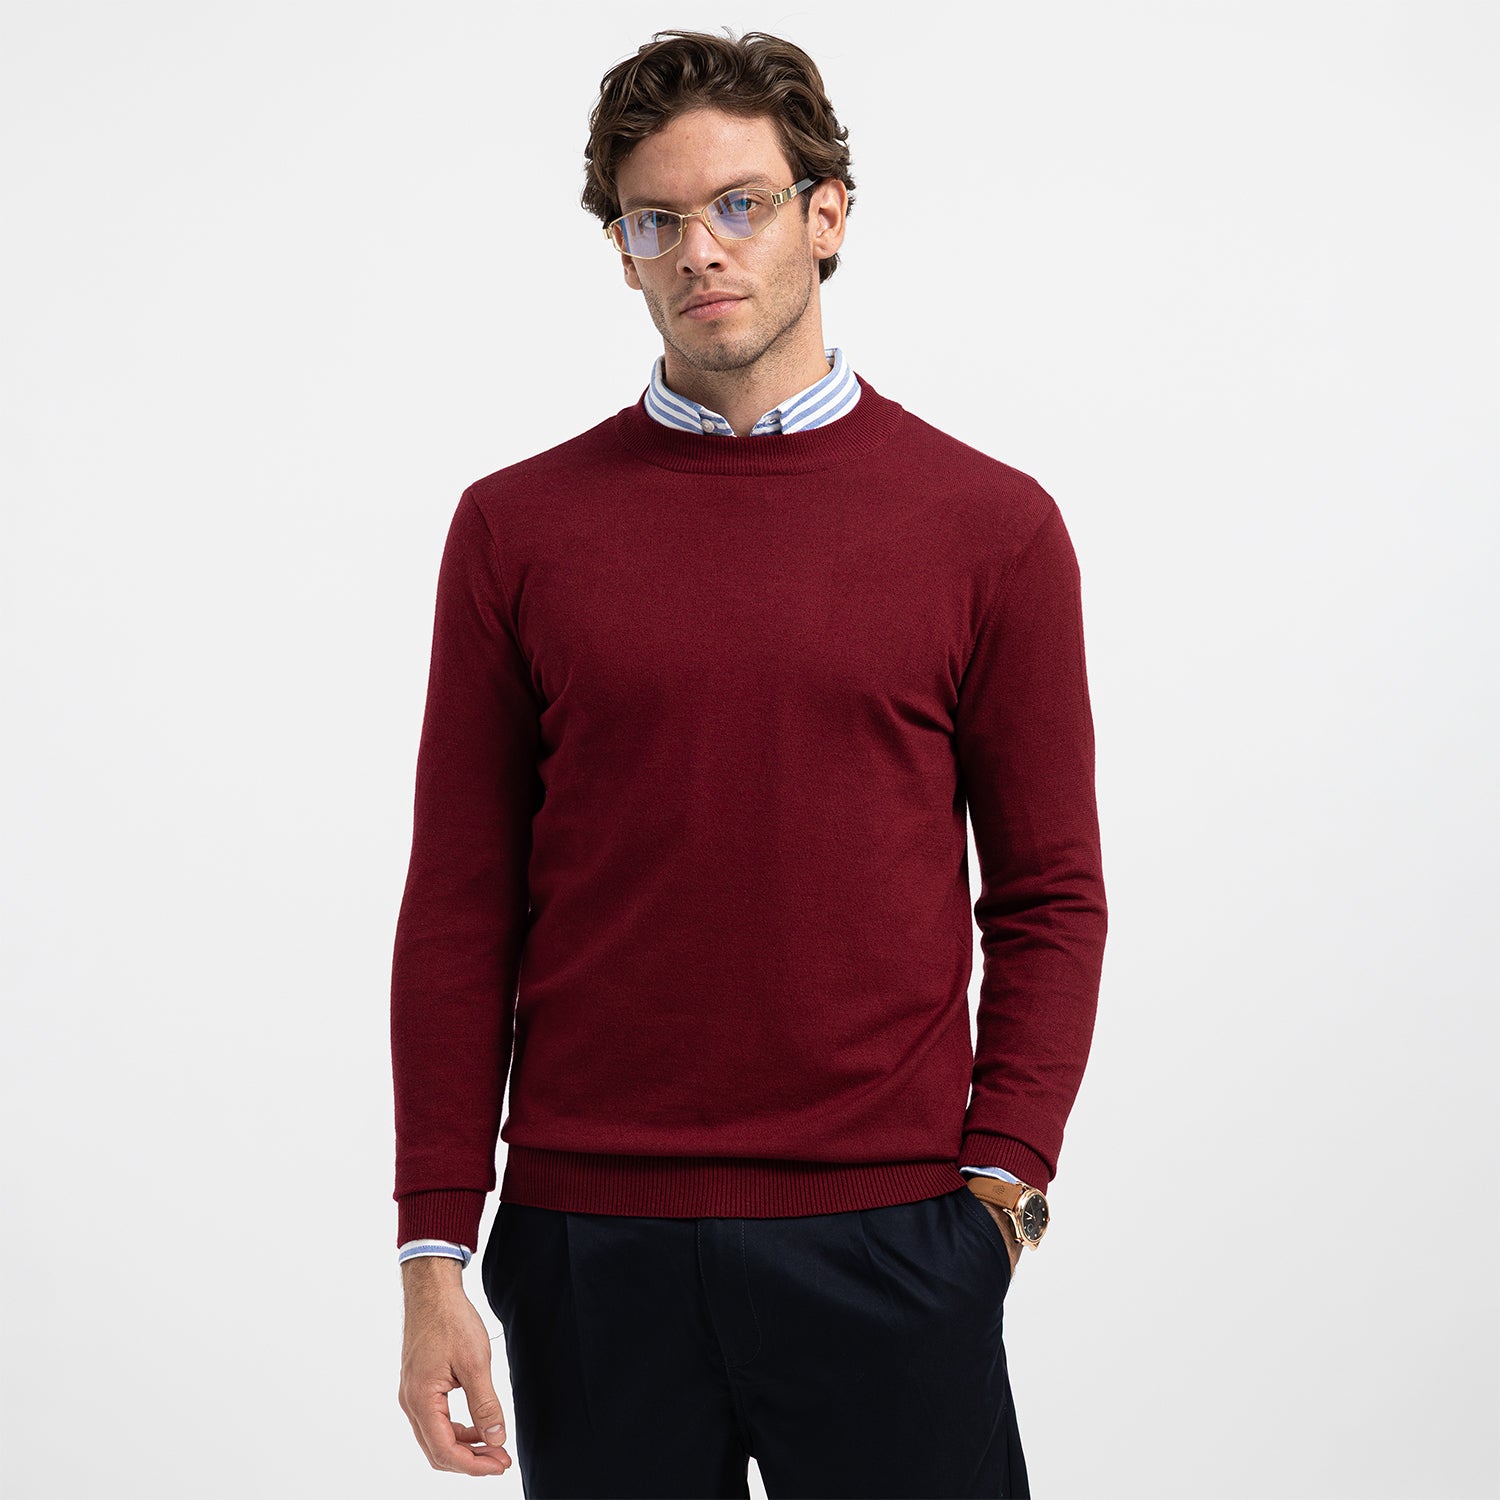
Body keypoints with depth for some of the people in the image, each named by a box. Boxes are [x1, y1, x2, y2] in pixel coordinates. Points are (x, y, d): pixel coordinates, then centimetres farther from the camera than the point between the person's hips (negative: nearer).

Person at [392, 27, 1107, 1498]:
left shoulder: (990, 524, 3)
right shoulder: (519, 526, 4)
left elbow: (1048, 894, 5)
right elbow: (460, 916, 4)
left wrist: (997, 1179, -5)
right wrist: (435, 1249, 0)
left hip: (884, 1241, -1)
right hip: (591, 1246, 1)